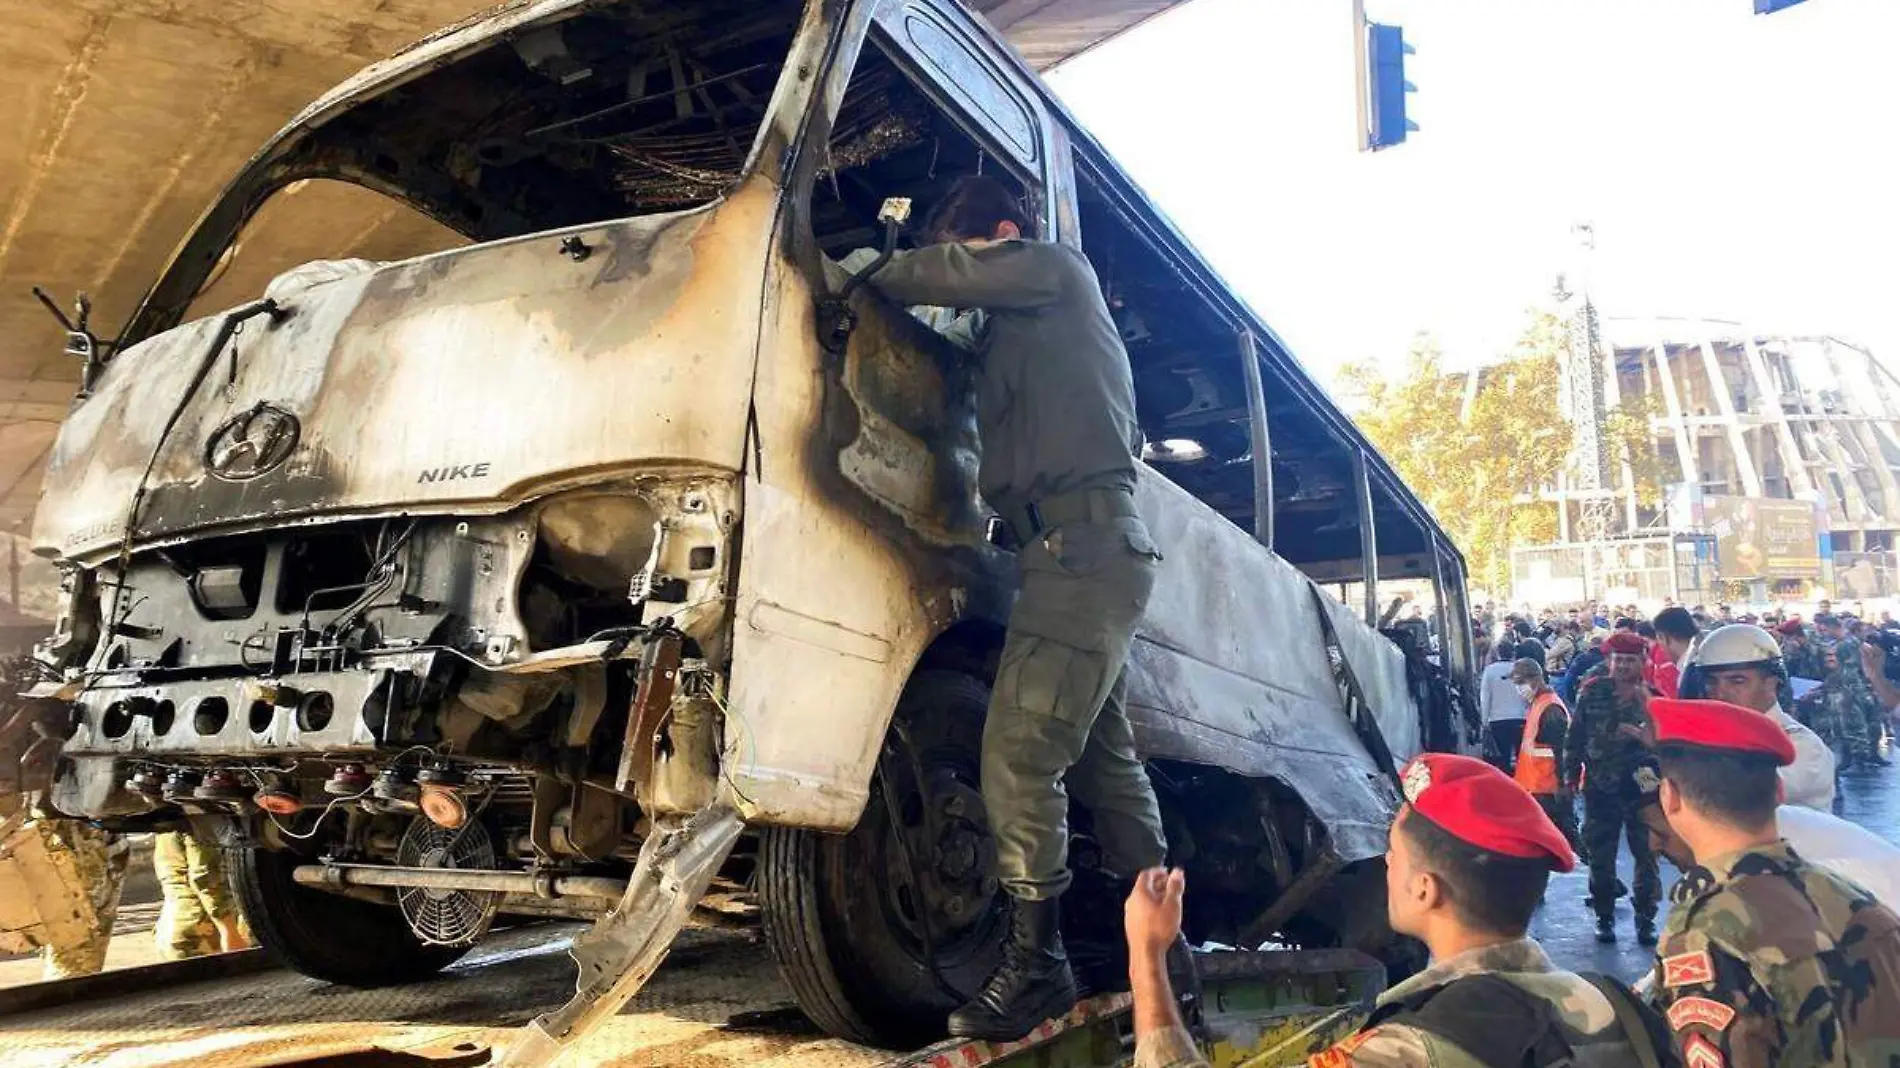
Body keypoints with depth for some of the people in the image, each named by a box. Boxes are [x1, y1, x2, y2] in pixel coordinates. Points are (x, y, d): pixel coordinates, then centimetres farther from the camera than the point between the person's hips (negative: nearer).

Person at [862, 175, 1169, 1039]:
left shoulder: (1059, 269, 4)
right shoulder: (1014, 331, 27)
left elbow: (936, 275, -8)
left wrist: (862, 281, 8)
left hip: (1084, 539, -10)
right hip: (1083, 547, 10)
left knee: (1019, 753, -14)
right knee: (1105, 758, 13)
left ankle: (1036, 962, -7)